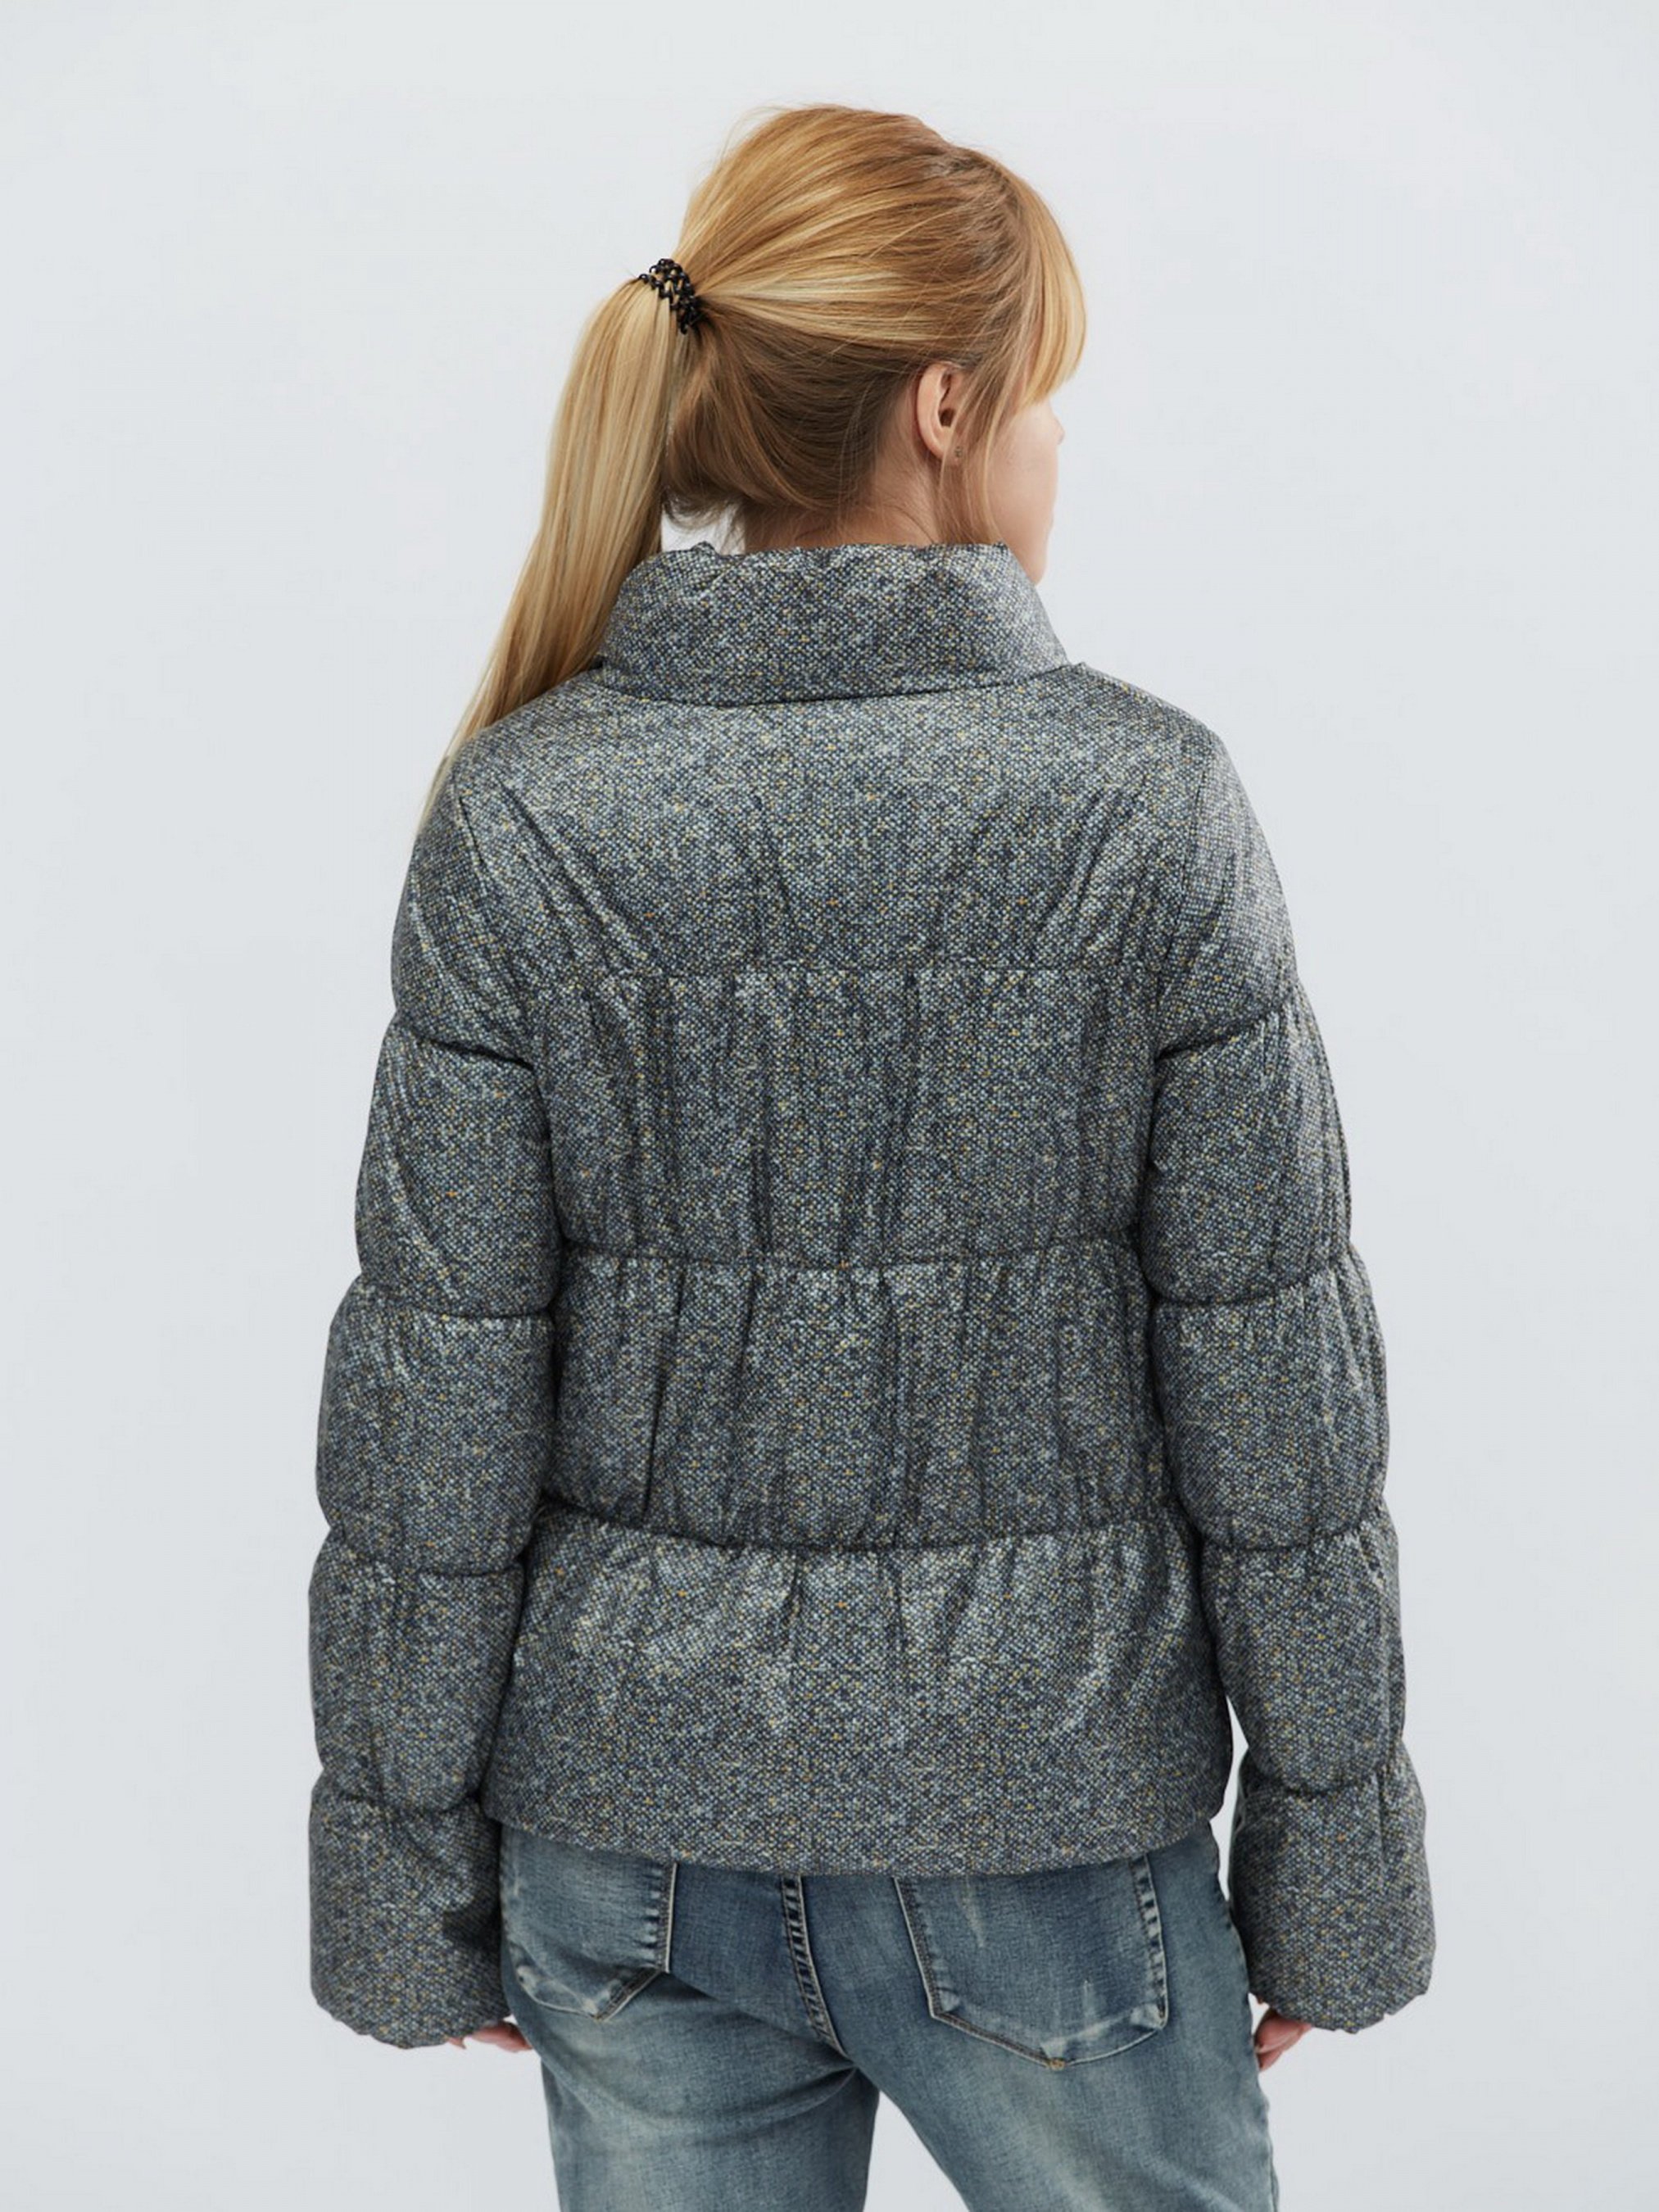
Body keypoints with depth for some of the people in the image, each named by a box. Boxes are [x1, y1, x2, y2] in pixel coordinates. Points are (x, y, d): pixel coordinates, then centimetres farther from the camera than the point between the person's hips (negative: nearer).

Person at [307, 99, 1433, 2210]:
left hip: (631, 1825, 2)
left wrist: (410, 1864, 4)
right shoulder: (1148, 803, -12)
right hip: (1047, 1814, -1)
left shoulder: (522, 821, -9)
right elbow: (1275, 1390, -9)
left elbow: (434, 1408, -7)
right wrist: (1325, 1847, 3)